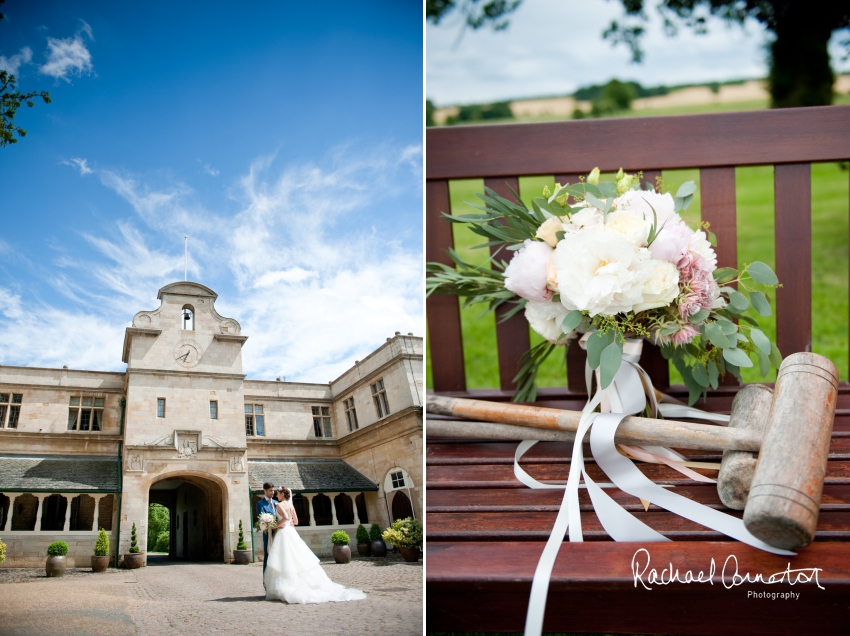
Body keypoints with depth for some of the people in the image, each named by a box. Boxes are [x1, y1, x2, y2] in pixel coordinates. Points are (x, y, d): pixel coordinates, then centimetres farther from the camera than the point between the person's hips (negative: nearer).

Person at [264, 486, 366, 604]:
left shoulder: (280, 505, -9)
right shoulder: (291, 505, 14)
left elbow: (285, 517, -26)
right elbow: (295, 521, 18)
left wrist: (276, 525, -14)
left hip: (283, 533, -8)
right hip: (292, 533, 8)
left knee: (285, 561, -6)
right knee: (298, 559, 8)